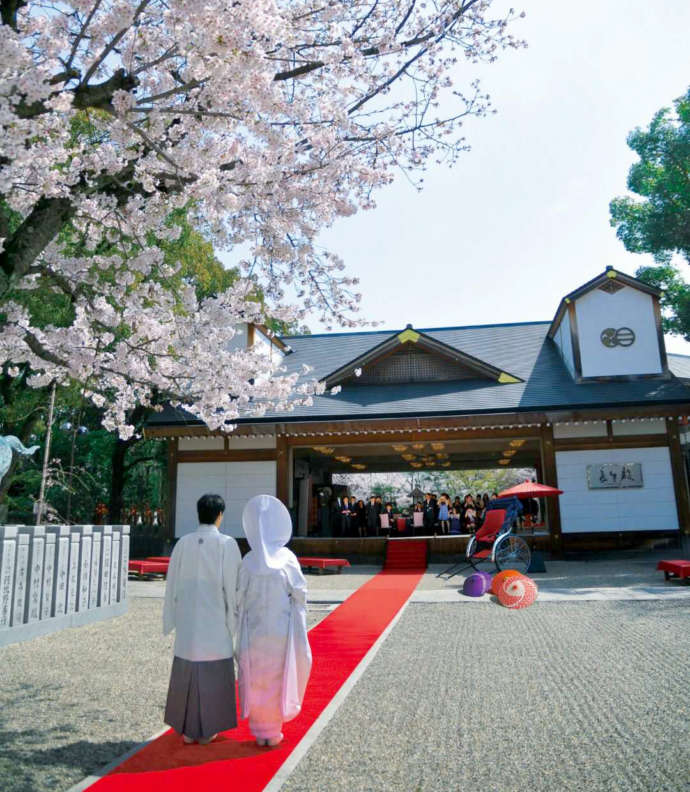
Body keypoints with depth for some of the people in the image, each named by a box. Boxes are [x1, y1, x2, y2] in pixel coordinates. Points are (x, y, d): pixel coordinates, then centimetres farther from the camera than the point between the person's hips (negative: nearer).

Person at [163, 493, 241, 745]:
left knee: (186, 672, 14)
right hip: (215, 620, -3)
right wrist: (233, 622, -3)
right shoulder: (227, 544, -13)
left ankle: (187, 730, 22)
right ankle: (207, 731, 17)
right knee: (212, 673, 9)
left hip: (187, 620, 3)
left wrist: (171, 618, 13)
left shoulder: (183, 543, -2)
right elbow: (233, 585, -12)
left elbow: (172, 584, 3)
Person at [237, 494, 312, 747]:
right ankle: (273, 730, 22)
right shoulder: (287, 558, -13)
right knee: (278, 679, 15)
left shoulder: (249, 561, -10)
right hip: (281, 631, -1)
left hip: (254, 631, 1)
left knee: (256, 681, 15)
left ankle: (260, 731, 23)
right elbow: (299, 594, -9)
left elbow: (240, 599, -5)